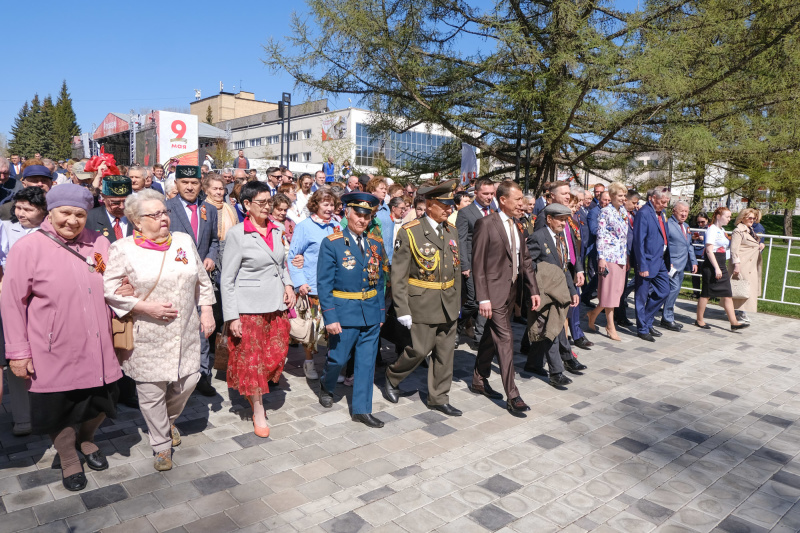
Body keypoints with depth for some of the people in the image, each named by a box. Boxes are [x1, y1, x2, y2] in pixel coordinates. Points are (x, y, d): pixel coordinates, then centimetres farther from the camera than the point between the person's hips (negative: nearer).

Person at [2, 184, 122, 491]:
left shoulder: (99, 243, 1)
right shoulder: (28, 248, -10)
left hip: (97, 348, 3)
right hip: (54, 354, -3)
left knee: (99, 403, 17)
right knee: (59, 411, 14)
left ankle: (85, 439, 47)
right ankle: (69, 460, 39)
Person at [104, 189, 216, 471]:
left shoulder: (184, 240, 5)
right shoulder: (123, 249, -7)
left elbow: (202, 280, 11)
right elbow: (109, 290, -9)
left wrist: (207, 310, 6)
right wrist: (145, 307, -16)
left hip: (185, 332, 4)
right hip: (148, 337, -3)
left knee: (188, 380, 8)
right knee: (152, 391, 5)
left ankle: (169, 420, 41)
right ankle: (162, 445, 26)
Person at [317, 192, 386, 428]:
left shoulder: (376, 244, 6)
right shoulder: (331, 243, -8)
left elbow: (379, 280, 12)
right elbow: (324, 284, -10)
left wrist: (381, 311, 9)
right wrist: (330, 318, -15)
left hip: (371, 311, 4)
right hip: (344, 312, -4)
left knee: (366, 362, 8)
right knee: (338, 358, 8)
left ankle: (361, 409, 21)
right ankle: (326, 386, 41)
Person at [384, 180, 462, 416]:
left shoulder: (452, 231, 7)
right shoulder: (409, 232, -12)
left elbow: (456, 269, 14)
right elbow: (398, 275, -11)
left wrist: (457, 302, 13)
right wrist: (402, 310, -14)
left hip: (448, 305, 6)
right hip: (423, 304, -6)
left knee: (445, 352, 10)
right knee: (420, 349, -1)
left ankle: (438, 398, 26)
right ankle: (392, 378, 27)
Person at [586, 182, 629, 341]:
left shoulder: (623, 211, 14)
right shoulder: (605, 212, -8)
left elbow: (626, 235, 19)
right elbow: (600, 236, -11)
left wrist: (627, 255, 16)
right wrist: (601, 258, -16)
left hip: (621, 256, 8)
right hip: (609, 255, -8)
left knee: (617, 289, 9)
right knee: (610, 290, -4)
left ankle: (593, 313, 24)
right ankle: (610, 327, 8)